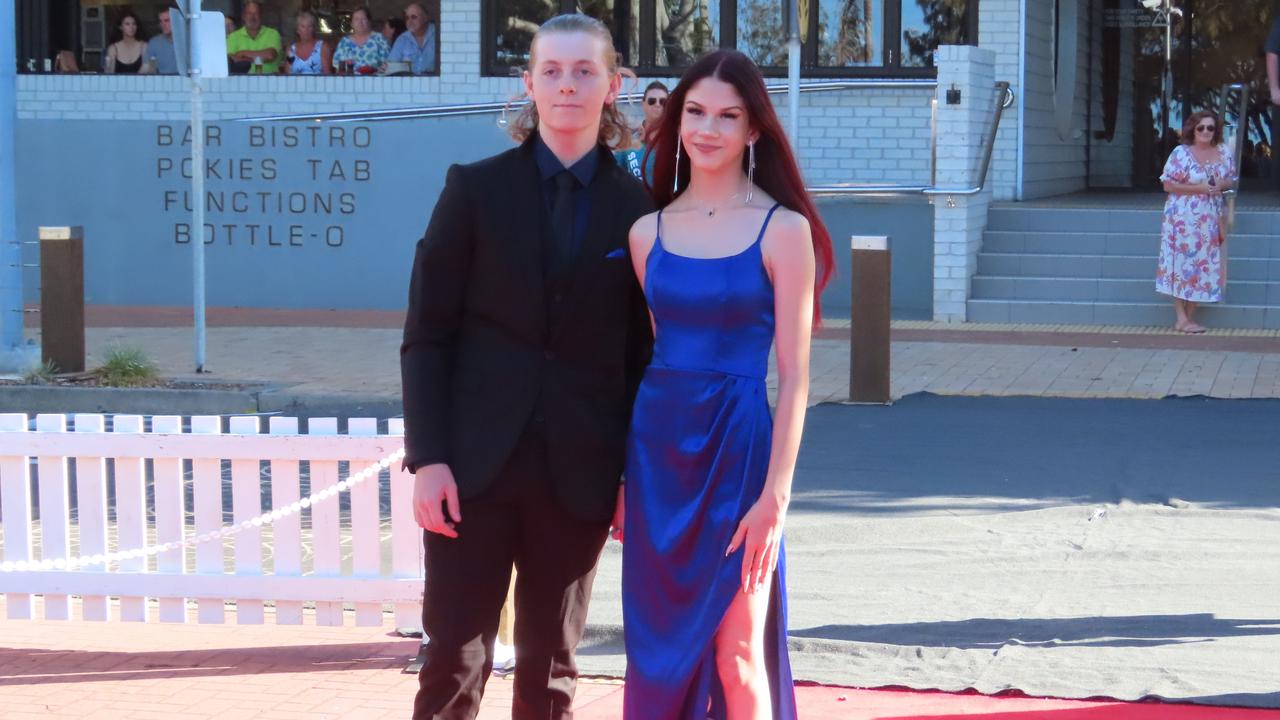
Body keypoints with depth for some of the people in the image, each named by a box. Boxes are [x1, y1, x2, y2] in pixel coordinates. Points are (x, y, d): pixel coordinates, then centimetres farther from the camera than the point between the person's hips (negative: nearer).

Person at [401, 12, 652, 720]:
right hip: (475, 463, -1)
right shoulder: (475, 188, 1)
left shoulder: (635, 208, 4)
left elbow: (639, 352, 5)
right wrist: (428, 458, -8)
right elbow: (427, 333, -1)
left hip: (578, 474, 1)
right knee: (453, 660, 0)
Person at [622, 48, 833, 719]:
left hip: (737, 450, -4)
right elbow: (639, 356, 11)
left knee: (737, 656, -1)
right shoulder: (648, 231, 6)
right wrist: (620, 480, 7)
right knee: (657, 650, 9)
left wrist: (776, 493, -13)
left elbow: (794, 374, -8)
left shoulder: (784, 230, -5)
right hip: (656, 447, 4)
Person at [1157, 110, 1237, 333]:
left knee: (1202, 265, 4)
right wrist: (1198, 188, -17)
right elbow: (1168, 185, -9)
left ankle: (1189, 317, 13)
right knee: (1183, 264, -5)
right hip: (1184, 218, -5)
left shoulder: (1223, 152, 7)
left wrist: (1222, 185, -8)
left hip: (1210, 219, 5)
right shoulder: (1181, 153, -8)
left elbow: (1231, 180, 16)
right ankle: (1181, 319, 0)